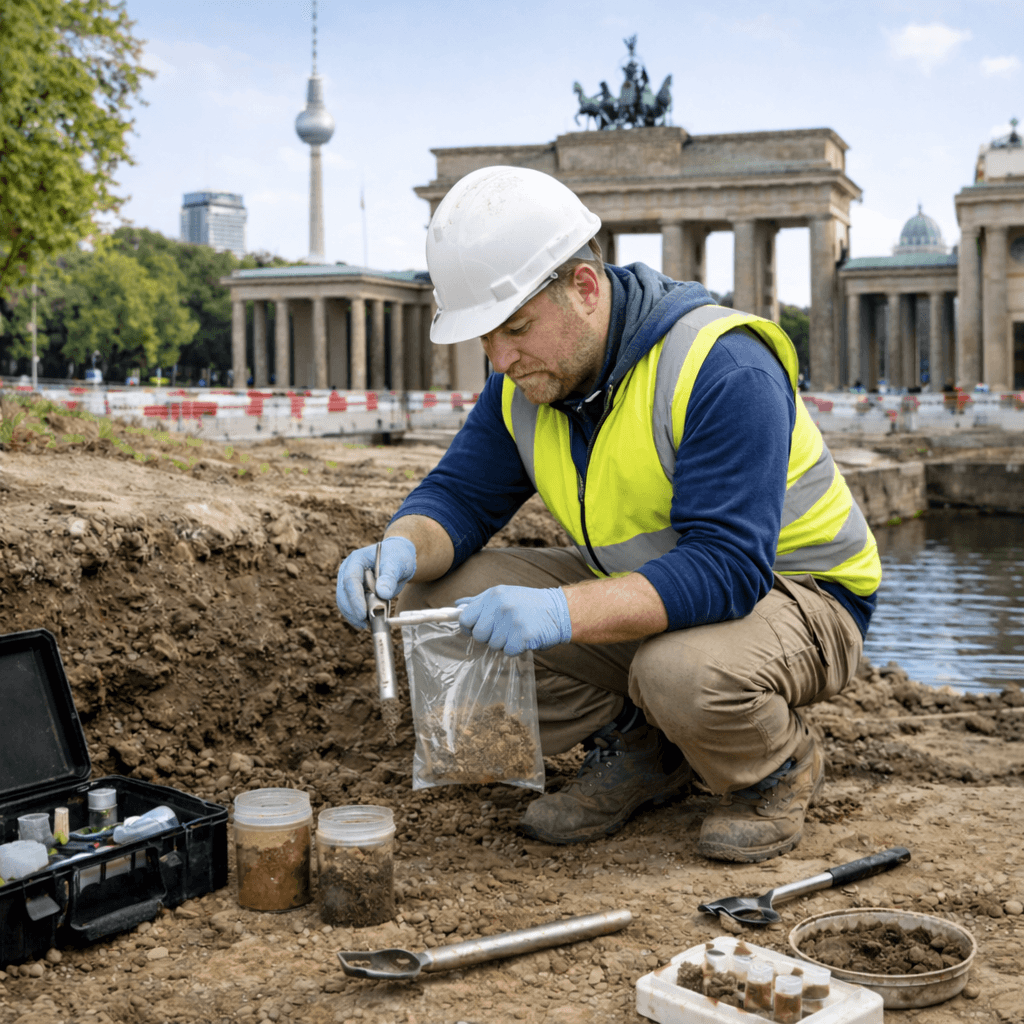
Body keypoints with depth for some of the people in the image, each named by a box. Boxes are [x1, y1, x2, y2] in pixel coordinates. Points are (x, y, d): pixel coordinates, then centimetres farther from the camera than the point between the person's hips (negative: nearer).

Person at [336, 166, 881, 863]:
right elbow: (460, 495, -2)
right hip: (640, 586, 7)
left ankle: (779, 769, -3)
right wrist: (402, 549, -27)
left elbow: (727, 568, -36)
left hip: (795, 593, -6)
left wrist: (562, 613, -48)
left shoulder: (724, 370, -28)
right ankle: (635, 752, 5)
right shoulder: (525, 381, -5)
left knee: (683, 673, -41)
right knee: (435, 594, -11)